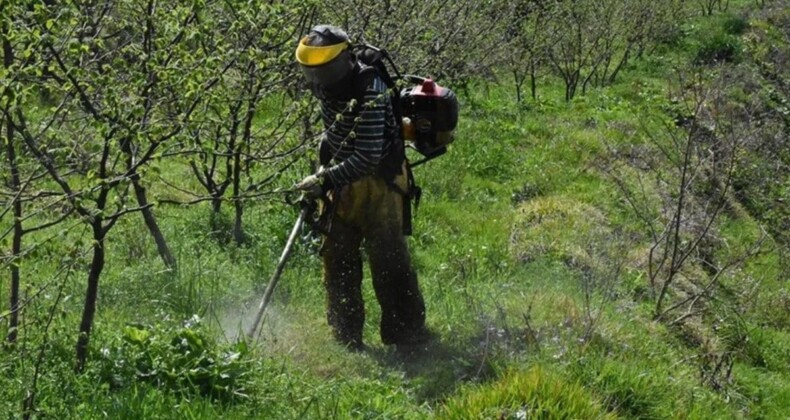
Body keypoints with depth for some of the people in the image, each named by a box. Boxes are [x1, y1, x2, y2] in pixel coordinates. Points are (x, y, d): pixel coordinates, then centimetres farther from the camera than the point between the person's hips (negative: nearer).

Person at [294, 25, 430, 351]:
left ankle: (408, 335, 1)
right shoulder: (328, 87, 0)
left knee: (388, 260, -9)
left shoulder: (370, 94, -26)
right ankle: (347, 340, 15)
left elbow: (367, 157, -30)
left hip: (379, 182, -8)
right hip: (342, 180, 8)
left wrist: (326, 180, -32)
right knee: (337, 259, 8)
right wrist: (324, 165, 11)